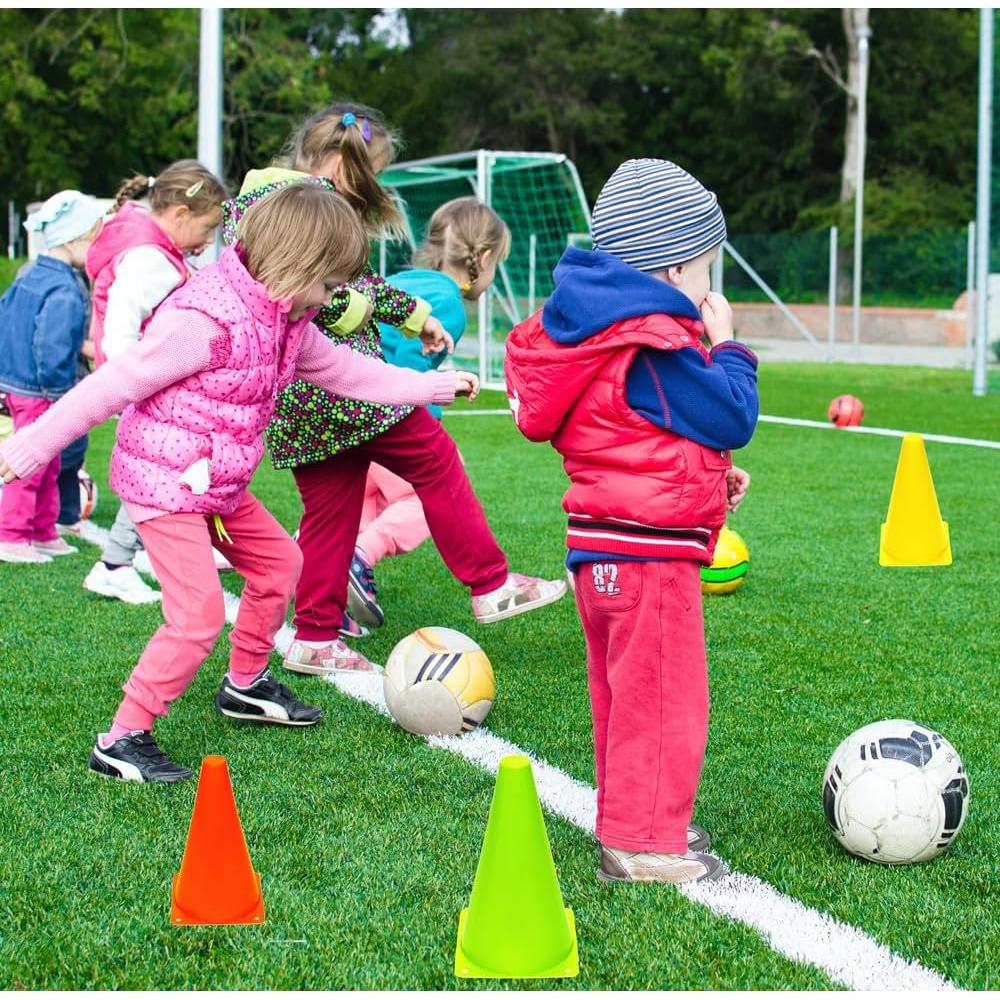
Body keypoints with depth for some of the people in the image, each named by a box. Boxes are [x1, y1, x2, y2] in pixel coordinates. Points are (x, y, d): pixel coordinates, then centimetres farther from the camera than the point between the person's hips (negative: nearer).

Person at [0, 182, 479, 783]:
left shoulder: (287, 321, 3)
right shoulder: (205, 321, -26)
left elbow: (346, 371, 20)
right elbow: (114, 384, -24)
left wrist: (433, 387, 24)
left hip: (219, 485, 10)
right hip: (163, 482, -10)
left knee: (279, 560, 21)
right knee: (199, 612, -15)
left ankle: (246, 686, 40)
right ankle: (122, 742, -6)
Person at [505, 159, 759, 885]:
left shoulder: (602, 331, 12)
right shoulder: (657, 348, -20)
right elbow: (733, 418, -16)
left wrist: (710, 472, 15)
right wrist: (726, 346, -2)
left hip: (603, 548, 11)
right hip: (649, 551, -11)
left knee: (627, 695, 19)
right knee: (666, 698, -3)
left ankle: (633, 822, 31)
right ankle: (645, 844, 3)